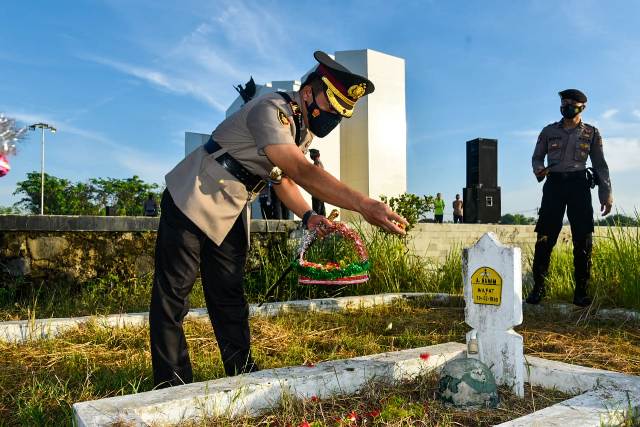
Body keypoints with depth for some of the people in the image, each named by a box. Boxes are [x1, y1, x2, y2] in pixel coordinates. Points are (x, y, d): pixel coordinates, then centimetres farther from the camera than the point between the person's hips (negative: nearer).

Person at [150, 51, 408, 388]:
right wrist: (364, 205, -51)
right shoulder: (271, 111, -26)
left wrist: (307, 216, -6)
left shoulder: (303, 127, 3)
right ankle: (173, 384, 8)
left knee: (228, 295, 10)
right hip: (192, 203, -8)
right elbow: (303, 172, -42)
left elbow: (283, 177, 12)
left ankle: (243, 374, 18)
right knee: (173, 294, -1)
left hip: (231, 215, 8)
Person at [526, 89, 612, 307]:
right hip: (554, 184, 0)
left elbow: (600, 164, 10)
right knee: (545, 238, -7)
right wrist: (539, 169, -9)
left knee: (582, 239, -3)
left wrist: (606, 194, 3)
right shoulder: (549, 131, 11)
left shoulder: (591, 133, 10)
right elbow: (537, 157, 15)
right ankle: (538, 287, 0)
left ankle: (581, 291, 5)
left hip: (579, 184, 0)